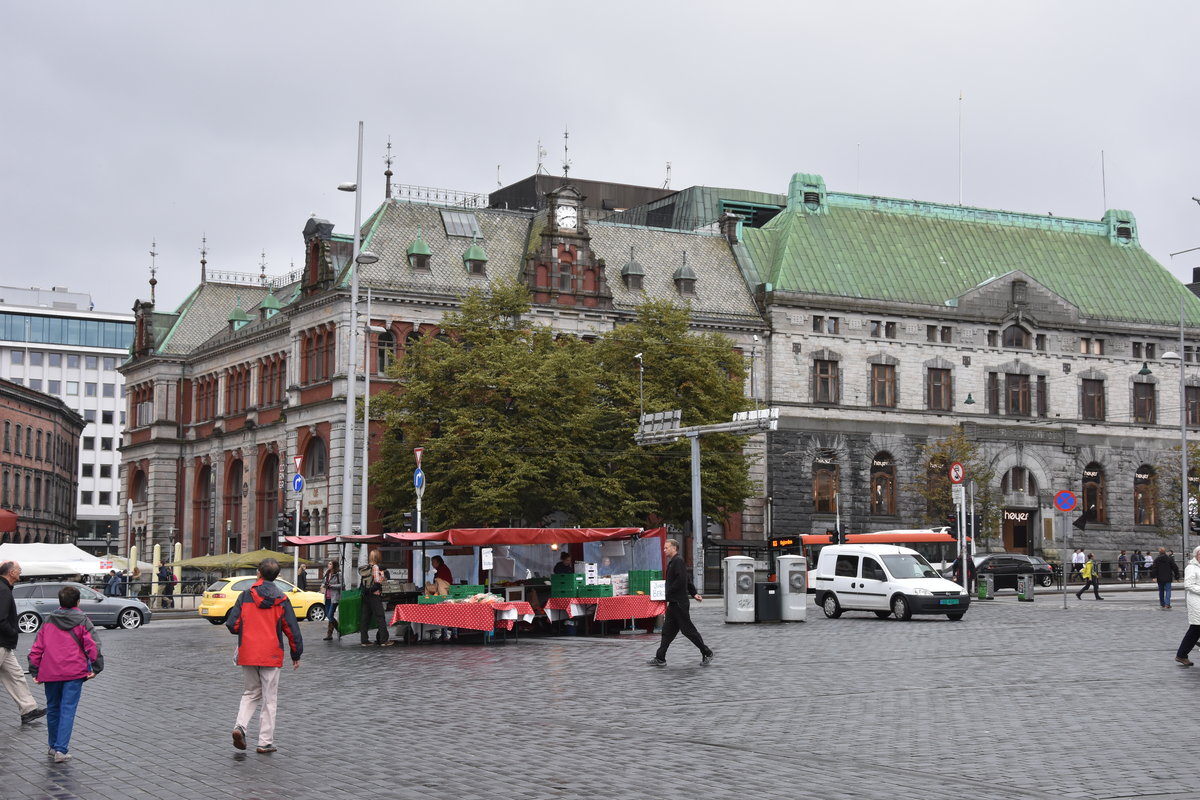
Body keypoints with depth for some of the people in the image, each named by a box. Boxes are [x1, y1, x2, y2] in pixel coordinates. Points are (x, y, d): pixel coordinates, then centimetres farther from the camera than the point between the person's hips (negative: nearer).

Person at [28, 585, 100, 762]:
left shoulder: (48, 620, 10)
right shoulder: (82, 621, 0)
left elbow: (37, 647, 10)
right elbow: (93, 645, -9)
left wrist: (34, 671, 16)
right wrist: (95, 667, -3)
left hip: (50, 673, 3)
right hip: (74, 673, -3)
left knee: (53, 708, 18)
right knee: (68, 710, -4)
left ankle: (54, 746, 30)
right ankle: (61, 750, -14)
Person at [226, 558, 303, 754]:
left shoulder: (245, 596, -2)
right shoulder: (281, 600, -3)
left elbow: (232, 624, -5)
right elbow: (292, 629, -1)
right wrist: (296, 655, 10)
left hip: (247, 655, 2)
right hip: (271, 656, -1)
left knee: (251, 693, 19)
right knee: (269, 698, 7)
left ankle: (240, 726, -4)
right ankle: (265, 742, 8)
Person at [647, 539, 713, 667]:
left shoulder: (678, 561, -14)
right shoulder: (673, 562, 18)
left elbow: (681, 581, -23)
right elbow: (688, 580, 23)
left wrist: (667, 594, -20)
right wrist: (694, 593, 18)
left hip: (679, 603, -10)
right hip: (674, 603, 10)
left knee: (687, 629, -4)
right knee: (668, 630, 9)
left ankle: (707, 653, 7)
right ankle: (660, 658, 11)